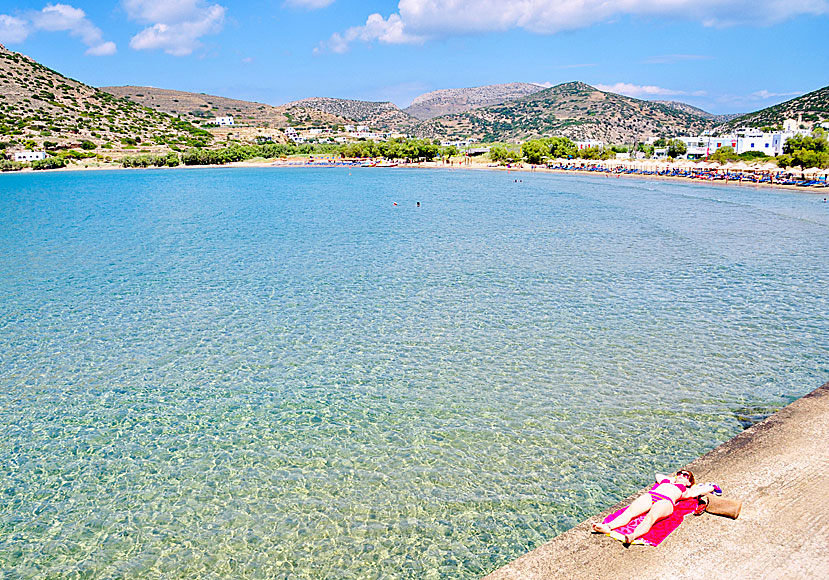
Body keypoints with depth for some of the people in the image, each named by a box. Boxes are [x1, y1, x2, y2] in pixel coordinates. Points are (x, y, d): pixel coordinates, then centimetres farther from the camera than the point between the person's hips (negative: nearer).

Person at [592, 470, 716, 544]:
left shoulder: (686, 491, 30)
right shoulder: (666, 480, 41)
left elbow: (709, 488, 30)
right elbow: (658, 475, 61)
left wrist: (694, 486, 43)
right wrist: (673, 479, 59)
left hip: (666, 501, -3)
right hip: (649, 496, 3)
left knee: (651, 517, -37)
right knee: (630, 510, -28)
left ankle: (633, 536, -64)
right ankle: (608, 527, -51)